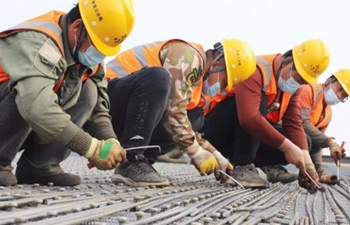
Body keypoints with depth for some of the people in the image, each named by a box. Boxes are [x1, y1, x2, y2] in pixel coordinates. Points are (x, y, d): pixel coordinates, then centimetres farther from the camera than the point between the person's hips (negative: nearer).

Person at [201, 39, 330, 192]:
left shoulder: (292, 85, 0)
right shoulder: (257, 69, -26)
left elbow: (294, 124, -6)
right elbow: (249, 118, -39)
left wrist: (306, 161, -20)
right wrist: (287, 147, -35)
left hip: (252, 137, 7)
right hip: (217, 130, -7)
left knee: (302, 141, -9)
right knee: (259, 99, -34)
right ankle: (242, 167, -28)